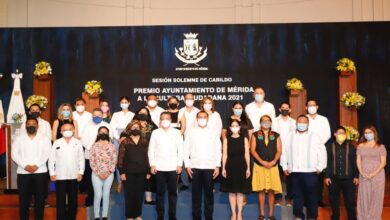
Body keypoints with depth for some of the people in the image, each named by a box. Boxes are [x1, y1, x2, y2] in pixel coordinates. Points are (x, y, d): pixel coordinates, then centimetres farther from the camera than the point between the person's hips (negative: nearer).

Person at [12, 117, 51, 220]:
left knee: (40, 199, 3)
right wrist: (25, 165, -13)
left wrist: (36, 165, -16)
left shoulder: (44, 138, 6)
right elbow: (14, 154, 0)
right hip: (23, 172, 1)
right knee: (23, 199, 4)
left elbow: (47, 153, -4)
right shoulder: (19, 138, 8)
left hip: (40, 172, 0)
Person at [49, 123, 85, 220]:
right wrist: (52, 173, -3)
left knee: (73, 199, 9)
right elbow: (51, 159, 2)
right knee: (60, 200, 3)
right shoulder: (56, 143, 2)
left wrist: (81, 172, -2)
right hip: (60, 176, -1)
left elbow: (81, 158, 4)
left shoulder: (78, 142, 4)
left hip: (74, 176, 1)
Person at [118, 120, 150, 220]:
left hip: (141, 172, 2)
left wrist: (148, 171, 3)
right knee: (129, 194, 3)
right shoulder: (125, 142, -1)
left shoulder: (145, 141, 7)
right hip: (129, 172, -2)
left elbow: (148, 156, 7)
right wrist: (121, 172, -9)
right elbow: (121, 158, -3)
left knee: (140, 194, 8)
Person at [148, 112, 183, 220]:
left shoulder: (176, 132, 4)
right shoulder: (155, 133, 4)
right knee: (160, 192, 5)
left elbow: (180, 149, 4)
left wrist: (180, 164, -1)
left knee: (172, 192, 5)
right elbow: (151, 149, 4)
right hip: (159, 167, 0)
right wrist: (152, 164, -3)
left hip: (173, 167, 0)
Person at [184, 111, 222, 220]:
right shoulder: (191, 132, 5)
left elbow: (218, 150, 4)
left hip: (210, 167, 0)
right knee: (196, 193, 5)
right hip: (195, 167, 0)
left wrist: (217, 166, -2)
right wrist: (187, 165, -3)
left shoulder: (214, 132, 5)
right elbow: (186, 149, 4)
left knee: (209, 193, 4)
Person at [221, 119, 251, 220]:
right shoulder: (226, 139, 4)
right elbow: (224, 154, 2)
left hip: (241, 166, 0)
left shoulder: (244, 139, 4)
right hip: (230, 166, 0)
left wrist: (248, 168, -2)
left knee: (240, 191, 4)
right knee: (231, 191, 6)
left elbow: (246, 154, 2)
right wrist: (223, 168, -4)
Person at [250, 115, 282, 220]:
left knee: (272, 190, 1)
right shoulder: (255, 135, 6)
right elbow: (252, 150, -1)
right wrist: (262, 161, -12)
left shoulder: (276, 135, 10)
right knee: (261, 190, 1)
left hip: (273, 166, 1)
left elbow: (279, 151, 4)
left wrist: (273, 161, -12)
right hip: (259, 166, -1)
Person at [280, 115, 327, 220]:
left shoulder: (315, 136, 2)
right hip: (295, 172, 2)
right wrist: (285, 167, 6)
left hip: (310, 172, -2)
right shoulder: (290, 136, 9)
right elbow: (284, 151, 11)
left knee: (312, 196, 4)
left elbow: (322, 152, 1)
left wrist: (319, 168, -3)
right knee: (297, 195, 9)